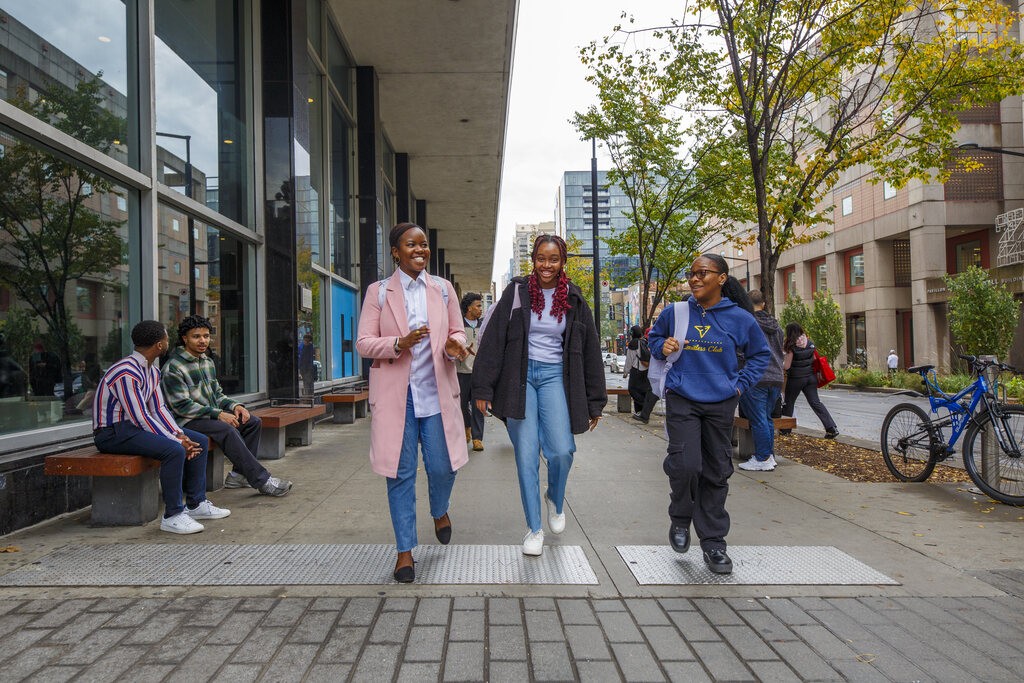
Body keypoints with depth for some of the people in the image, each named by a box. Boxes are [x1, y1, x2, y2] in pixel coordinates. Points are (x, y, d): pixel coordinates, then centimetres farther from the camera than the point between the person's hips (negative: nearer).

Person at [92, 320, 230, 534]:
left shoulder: (153, 371, 9)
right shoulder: (127, 372, -22)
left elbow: (159, 409, 9)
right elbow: (141, 418, -24)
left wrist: (180, 435, -6)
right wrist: (176, 441, -21)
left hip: (135, 426, 10)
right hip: (113, 432, -10)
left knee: (200, 441, 3)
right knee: (174, 450, -32)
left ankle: (196, 504, 8)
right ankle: (172, 516, -21)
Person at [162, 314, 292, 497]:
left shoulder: (208, 362, 13)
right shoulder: (173, 367, -13)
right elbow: (181, 406, -20)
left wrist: (234, 406, -2)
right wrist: (218, 414, -23)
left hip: (210, 414, 9)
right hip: (187, 421, -9)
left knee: (253, 422, -5)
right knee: (227, 430, -32)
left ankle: (238, 475, -5)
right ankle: (262, 481, -30)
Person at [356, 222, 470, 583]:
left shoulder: (443, 288, 9)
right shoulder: (379, 292, 2)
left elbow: (457, 331, 14)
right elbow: (363, 343, -2)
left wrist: (455, 344, -11)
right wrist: (400, 343, -20)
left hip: (437, 391, 2)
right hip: (396, 394, -2)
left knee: (443, 465, 3)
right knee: (401, 472, 3)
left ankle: (439, 511, 38)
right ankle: (405, 550, 16)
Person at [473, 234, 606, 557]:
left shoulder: (574, 300, 4)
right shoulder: (516, 293, -1)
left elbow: (589, 351, 8)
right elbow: (493, 340, -1)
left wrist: (594, 403, 8)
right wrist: (483, 388, -6)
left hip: (554, 376, 1)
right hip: (520, 376, -1)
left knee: (561, 450, -13)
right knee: (526, 454, -1)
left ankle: (555, 499, 21)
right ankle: (534, 529, 15)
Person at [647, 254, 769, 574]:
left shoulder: (740, 318, -1)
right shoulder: (674, 312, 0)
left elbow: (760, 354, 14)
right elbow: (654, 338, 17)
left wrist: (741, 384, 3)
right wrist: (662, 347, -6)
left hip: (721, 404, 1)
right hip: (682, 400, -1)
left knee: (716, 473, 7)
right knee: (685, 464, -17)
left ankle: (713, 542, 22)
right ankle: (680, 518, 14)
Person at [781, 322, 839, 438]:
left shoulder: (792, 346, -14)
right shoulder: (809, 343, 4)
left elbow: (786, 366, -13)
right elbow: (814, 360, 11)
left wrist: (779, 364, 7)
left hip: (796, 379, -5)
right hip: (810, 377, 5)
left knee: (789, 403, 11)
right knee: (816, 402, 5)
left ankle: (785, 429, 20)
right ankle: (832, 428, -5)